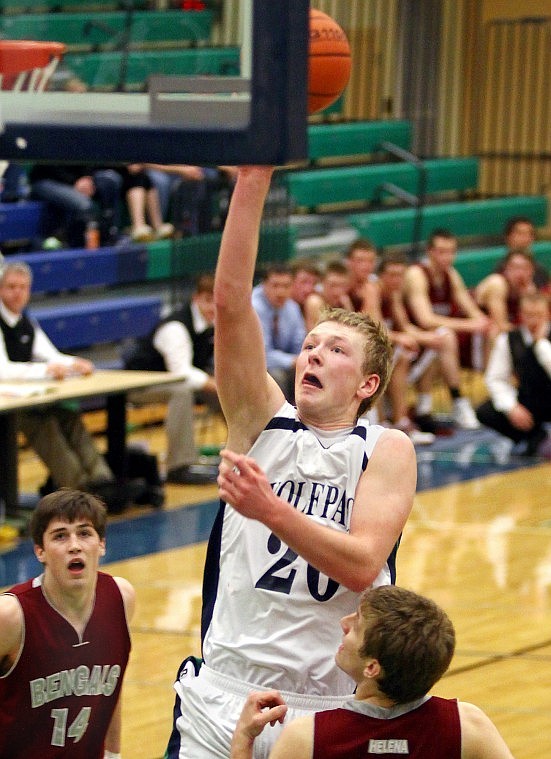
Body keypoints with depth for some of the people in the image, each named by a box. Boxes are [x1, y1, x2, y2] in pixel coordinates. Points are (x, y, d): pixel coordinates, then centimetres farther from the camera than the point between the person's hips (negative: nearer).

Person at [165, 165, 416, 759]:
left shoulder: (388, 451, -1)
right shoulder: (261, 421, 4)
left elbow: (362, 566, -16)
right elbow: (231, 302, -8)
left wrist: (271, 510, -28)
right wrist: (253, 178, -16)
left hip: (336, 708, -1)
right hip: (227, 693, 1)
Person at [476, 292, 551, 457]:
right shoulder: (508, 340, -3)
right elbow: (496, 379, -5)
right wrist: (511, 407, -19)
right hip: (526, 404, 4)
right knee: (484, 412, -22)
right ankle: (535, 436, -2)